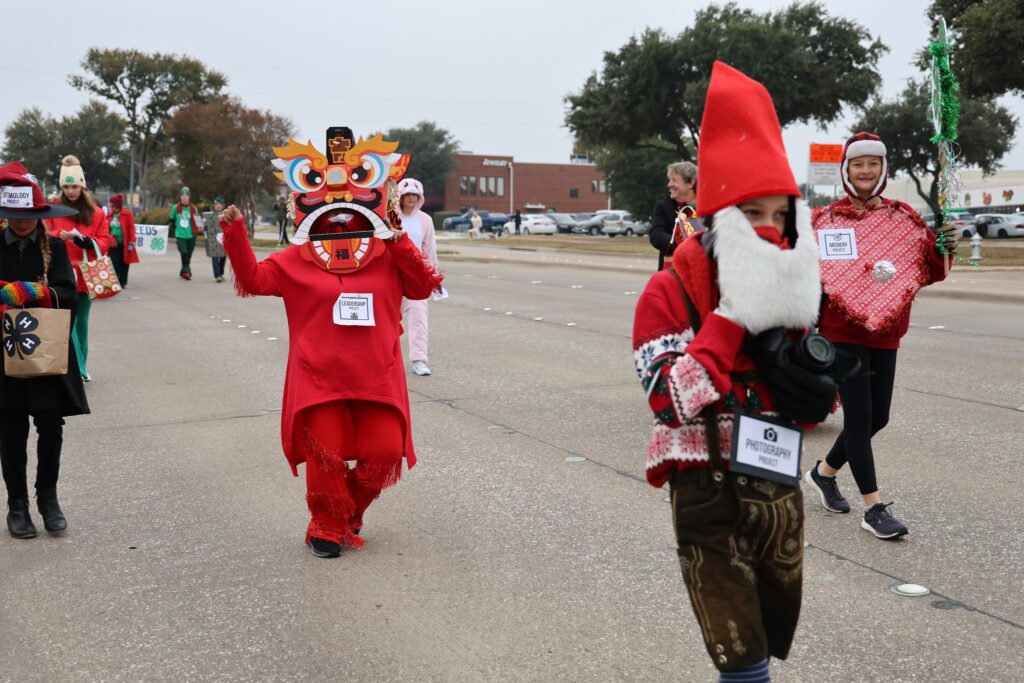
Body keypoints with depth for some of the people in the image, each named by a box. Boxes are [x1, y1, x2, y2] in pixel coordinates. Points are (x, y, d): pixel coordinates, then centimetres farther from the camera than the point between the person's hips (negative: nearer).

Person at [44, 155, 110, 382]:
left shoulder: (95, 212, 7)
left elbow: (105, 242, 4)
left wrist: (86, 241, -15)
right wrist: (59, 236, -20)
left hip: (85, 276, 3)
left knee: (81, 323, 13)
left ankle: (80, 366, 24)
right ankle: (77, 368, -11)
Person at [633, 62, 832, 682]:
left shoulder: (796, 286, 5)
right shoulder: (671, 292, -13)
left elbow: (817, 404, 11)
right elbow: (672, 401, -25)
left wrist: (812, 392, -13)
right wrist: (734, 315, -26)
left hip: (781, 488, 6)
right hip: (710, 495, -6)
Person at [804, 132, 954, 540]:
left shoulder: (903, 218, 5)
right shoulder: (825, 220, -3)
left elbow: (929, 272, 4)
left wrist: (944, 250, -14)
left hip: (885, 331, 4)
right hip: (842, 330, -4)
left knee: (878, 416, 11)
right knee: (859, 413, -7)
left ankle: (824, 471, 33)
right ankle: (874, 508, 0)